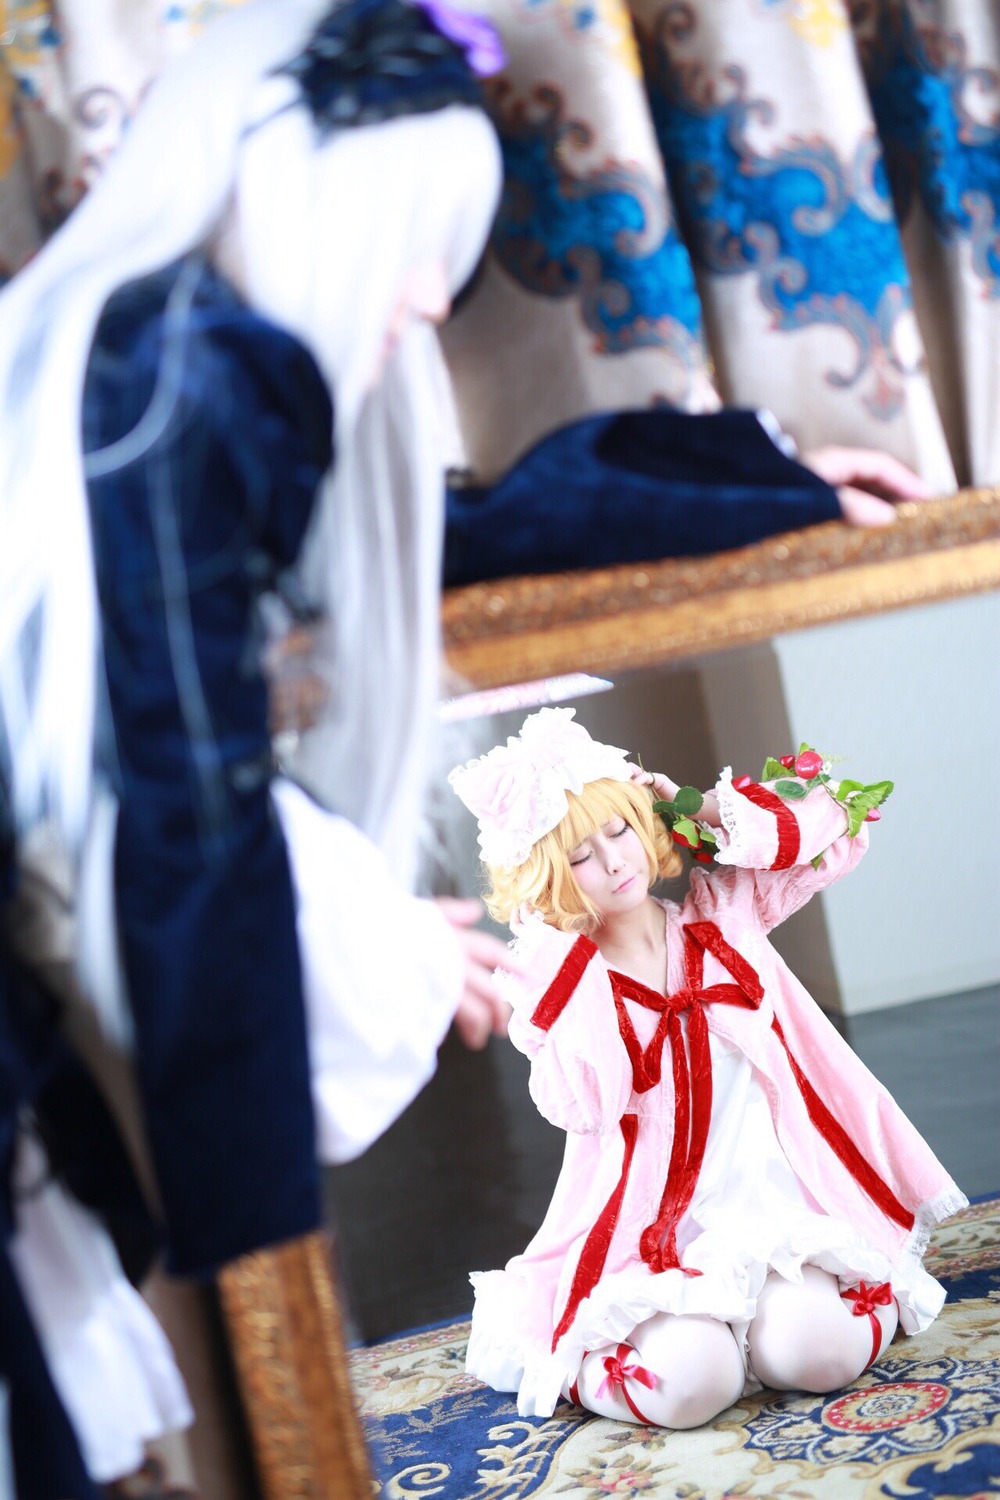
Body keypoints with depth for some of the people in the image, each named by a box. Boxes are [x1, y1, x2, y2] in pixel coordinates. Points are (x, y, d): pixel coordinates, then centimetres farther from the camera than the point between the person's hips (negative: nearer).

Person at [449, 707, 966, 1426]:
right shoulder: (564, 982, -1)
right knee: (686, 1383, -28)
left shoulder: (724, 914, 8)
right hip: (658, 1237, -2)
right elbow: (583, 1104, -18)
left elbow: (832, 823, 9)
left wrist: (697, 808, 0)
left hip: (781, 1204, 2)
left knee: (818, 1352, -26)